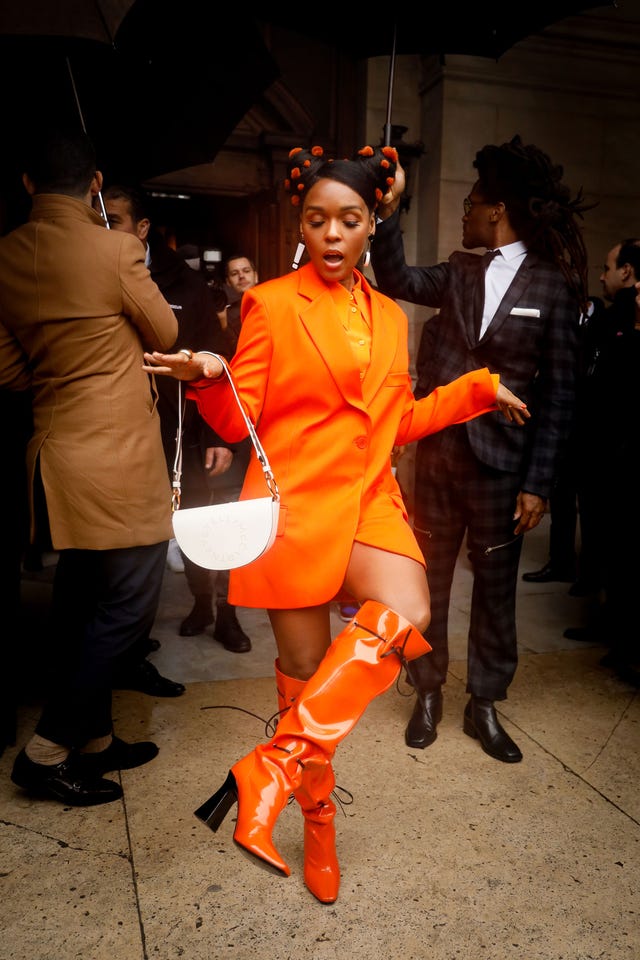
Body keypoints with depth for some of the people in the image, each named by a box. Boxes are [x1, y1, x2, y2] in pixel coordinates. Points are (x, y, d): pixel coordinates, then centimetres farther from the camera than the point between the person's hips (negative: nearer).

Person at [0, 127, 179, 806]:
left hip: (57, 450, 8)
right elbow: (166, 335, 1)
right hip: (117, 456, -7)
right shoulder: (115, 250, -14)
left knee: (80, 600, 16)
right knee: (128, 604, 3)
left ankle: (91, 737, 30)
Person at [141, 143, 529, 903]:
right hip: (296, 504, -3)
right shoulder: (271, 304, -1)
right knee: (304, 672, 4)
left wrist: (477, 389, 16)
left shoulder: (389, 317, 14)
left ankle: (274, 767, -11)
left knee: (405, 618, -24)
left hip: (368, 502, 4)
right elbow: (239, 423, -3)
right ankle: (318, 820, 28)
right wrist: (209, 381, -23)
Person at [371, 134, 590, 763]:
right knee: (429, 577, 11)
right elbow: (396, 281, -3)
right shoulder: (459, 274, 10)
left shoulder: (553, 285, -3)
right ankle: (427, 694, 29)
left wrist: (538, 483, -9)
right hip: (437, 451, 3)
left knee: (495, 584, 10)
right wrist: (390, 212, -12)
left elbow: (558, 392, -5)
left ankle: (484, 704, 28)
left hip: (500, 461, -3)